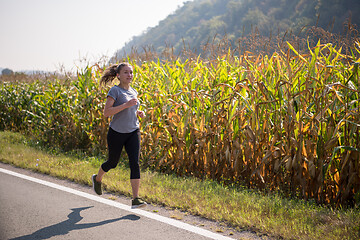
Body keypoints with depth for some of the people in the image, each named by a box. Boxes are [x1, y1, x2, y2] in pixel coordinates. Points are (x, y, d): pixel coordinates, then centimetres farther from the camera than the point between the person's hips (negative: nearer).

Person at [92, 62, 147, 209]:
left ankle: (135, 199, -15)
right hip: (117, 133, -4)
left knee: (135, 163, -12)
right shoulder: (115, 91, -11)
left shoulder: (133, 91, 9)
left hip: (133, 132, 4)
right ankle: (97, 179, 47)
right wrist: (126, 105, -28)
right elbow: (106, 112, -20)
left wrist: (139, 112, 4)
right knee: (112, 162, 14)